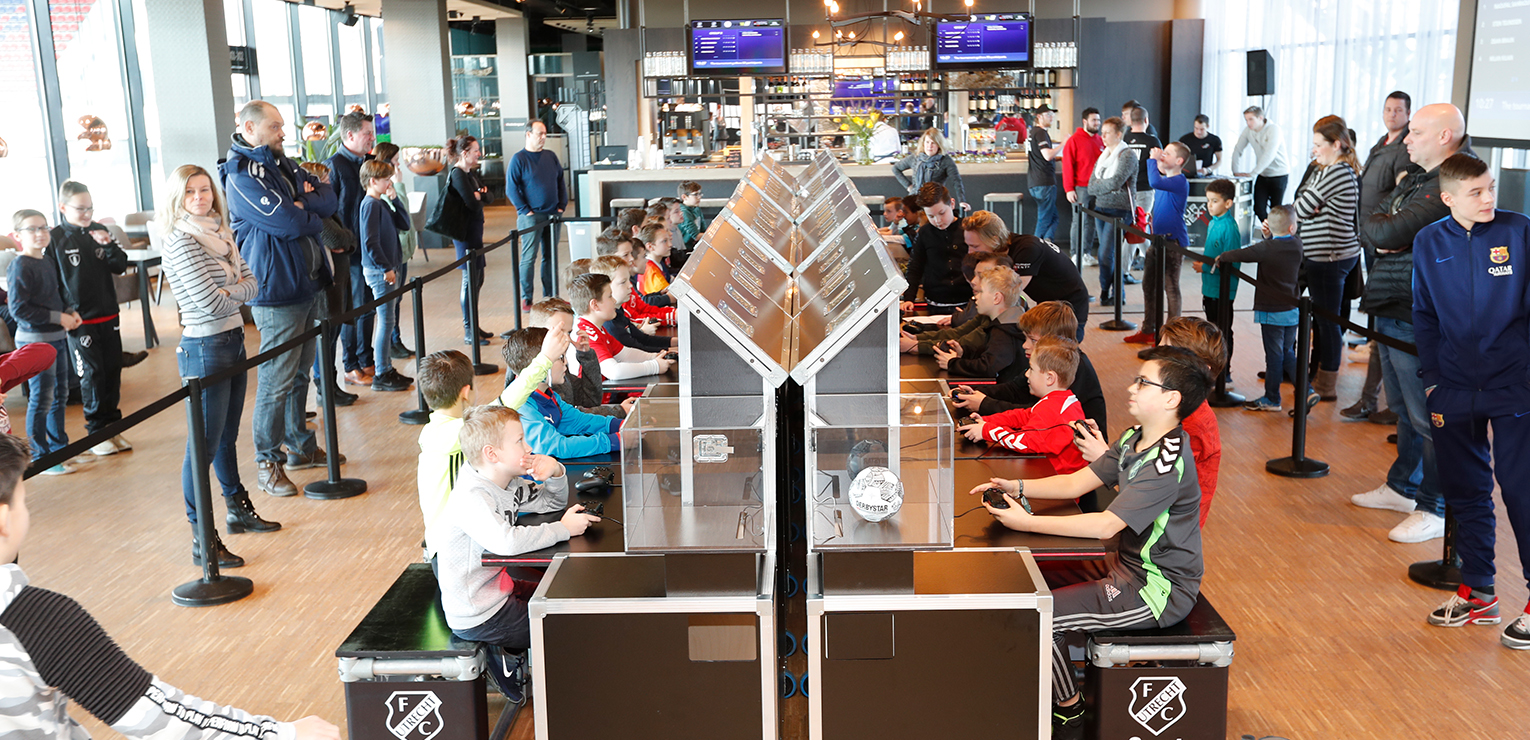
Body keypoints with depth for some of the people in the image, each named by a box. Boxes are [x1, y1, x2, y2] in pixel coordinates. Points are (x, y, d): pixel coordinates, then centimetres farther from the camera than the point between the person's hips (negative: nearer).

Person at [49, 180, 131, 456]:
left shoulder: (99, 231, 6)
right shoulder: (55, 238, -6)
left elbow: (121, 267, 6)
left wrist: (109, 245, -11)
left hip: (109, 316, 4)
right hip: (80, 322, -4)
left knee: (113, 371, 9)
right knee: (92, 375, -1)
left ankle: (112, 426, 21)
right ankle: (97, 432, 10)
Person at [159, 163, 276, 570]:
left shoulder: (220, 233, 10)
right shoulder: (181, 242, -15)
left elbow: (251, 282, 6)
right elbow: (210, 303, -21)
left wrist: (229, 291, -13)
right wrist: (237, 291, -3)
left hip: (233, 341, 8)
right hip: (204, 349, -8)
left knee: (228, 436, 21)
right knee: (204, 445, -4)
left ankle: (239, 510, 35)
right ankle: (202, 540, 1)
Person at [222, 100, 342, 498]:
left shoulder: (281, 163, 14)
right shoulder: (241, 175, -14)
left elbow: (328, 198, 7)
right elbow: (289, 223, -23)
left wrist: (303, 202, -13)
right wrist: (314, 216, -3)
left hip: (306, 284, 9)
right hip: (276, 291, -9)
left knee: (300, 373, 17)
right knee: (276, 380, -3)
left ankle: (301, 446, 29)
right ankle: (267, 462, 7)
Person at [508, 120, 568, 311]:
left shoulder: (551, 157, 11)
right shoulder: (519, 159, -5)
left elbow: (561, 182, 16)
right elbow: (511, 189, -8)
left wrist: (562, 206, 5)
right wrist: (525, 210, -12)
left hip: (552, 216, 5)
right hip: (531, 217, -5)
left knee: (551, 256, 9)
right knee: (529, 257, -4)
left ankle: (550, 295, 17)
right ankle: (526, 298, 3)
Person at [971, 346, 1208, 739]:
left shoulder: (1168, 461, -26)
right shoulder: (1133, 440, 4)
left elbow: (1106, 525, -31)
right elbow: (1076, 483, 6)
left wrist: (1027, 522, -30)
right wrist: (1018, 487, -9)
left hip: (1158, 589, -10)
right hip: (1129, 566, 10)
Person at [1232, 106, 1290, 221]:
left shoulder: (1273, 129, -18)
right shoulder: (1248, 131, 0)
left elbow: (1269, 154, -28)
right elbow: (1237, 150, 3)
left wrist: (1253, 173, -33)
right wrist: (1235, 171, -9)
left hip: (1279, 174, -5)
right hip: (1262, 175, 5)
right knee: (1258, 208, -1)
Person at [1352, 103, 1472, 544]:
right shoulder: (1415, 178, 15)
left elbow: (1390, 233, -25)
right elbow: (1369, 227, 15)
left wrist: (1383, 229, -4)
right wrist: (1384, 235, -6)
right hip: (1391, 311, 10)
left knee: (1428, 416, -3)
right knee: (1406, 408, 21)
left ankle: (1436, 510, 7)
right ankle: (1403, 487, 35)